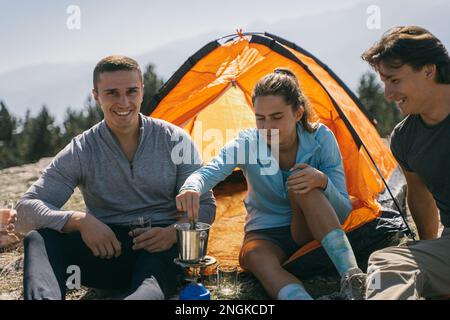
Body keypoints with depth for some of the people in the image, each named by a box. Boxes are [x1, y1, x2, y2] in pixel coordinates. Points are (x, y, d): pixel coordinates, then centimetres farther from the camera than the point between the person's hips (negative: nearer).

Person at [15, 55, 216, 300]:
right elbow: (27, 208, -5)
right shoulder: (81, 151, 1)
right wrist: (80, 220, -25)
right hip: (107, 249, 2)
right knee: (39, 239, -28)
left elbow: (205, 207, 6)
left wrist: (174, 232, -17)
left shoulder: (174, 139, 2)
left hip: (161, 248, -1)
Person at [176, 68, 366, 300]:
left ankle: (352, 276, -39)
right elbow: (207, 172, -35)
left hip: (310, 231, 0)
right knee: (253, 255, -36)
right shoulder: (246, 144, -16)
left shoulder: (320, 138, -15)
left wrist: (323, 182, -35)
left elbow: (343, 212, -14)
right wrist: (191, 188, -59)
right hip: (266, 234, 0)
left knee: (303, 184, -32)